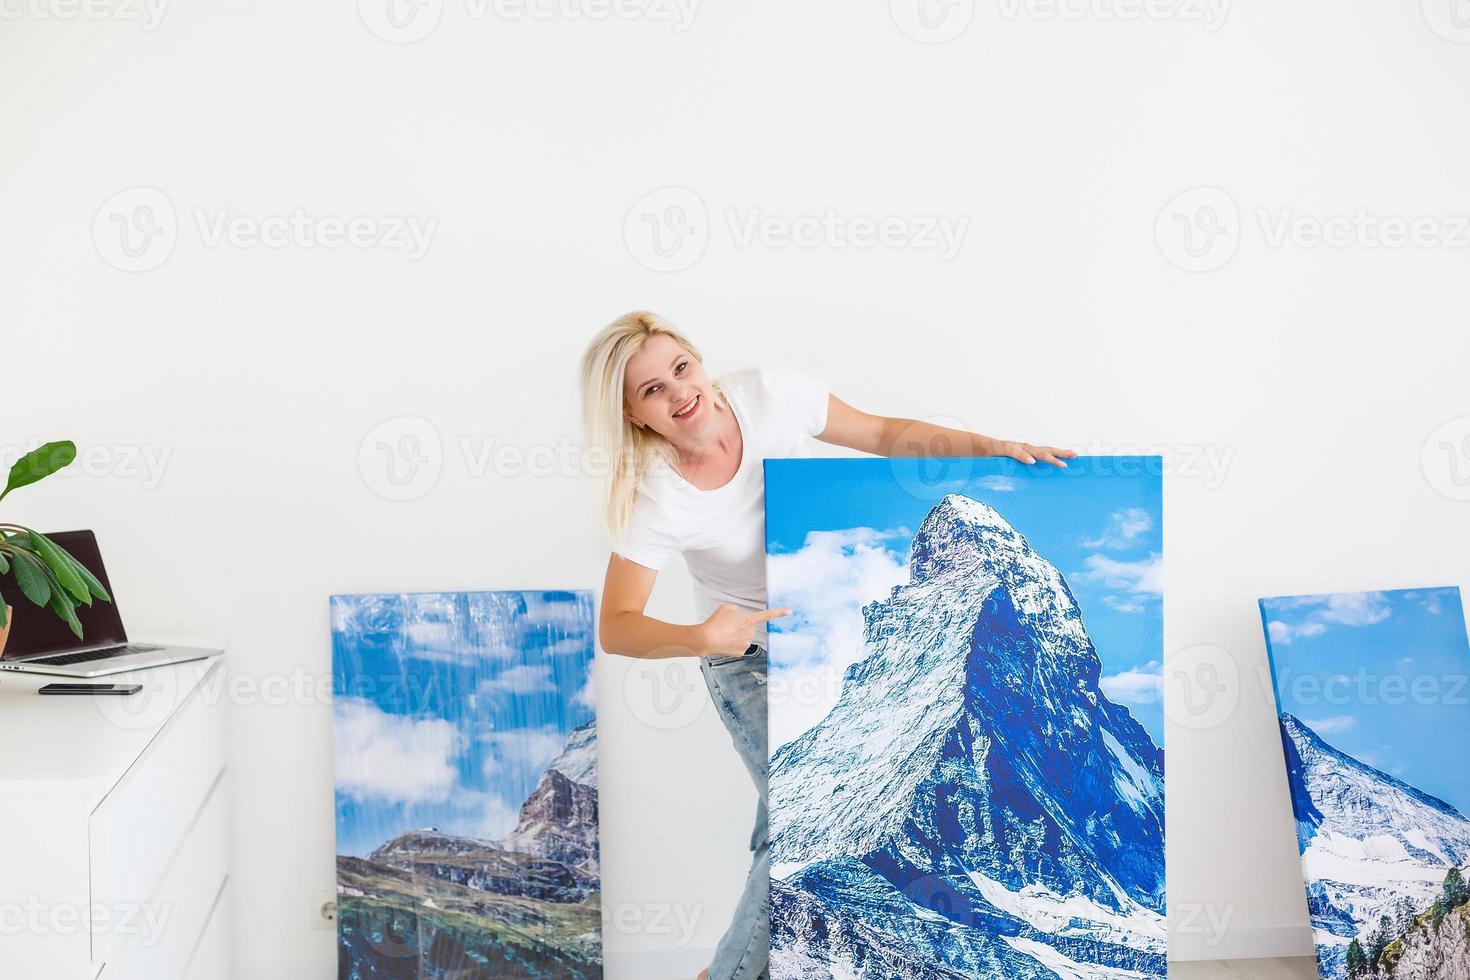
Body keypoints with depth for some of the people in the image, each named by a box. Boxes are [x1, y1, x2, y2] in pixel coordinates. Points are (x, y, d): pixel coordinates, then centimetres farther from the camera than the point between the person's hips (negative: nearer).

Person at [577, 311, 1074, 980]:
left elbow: (886, 434, -6)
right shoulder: (654, 500, -25)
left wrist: (993, 447, -15)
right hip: (749, 658, -3)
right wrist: (701, 638, -40)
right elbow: (616, 628, -22)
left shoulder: (768, 394, -19)